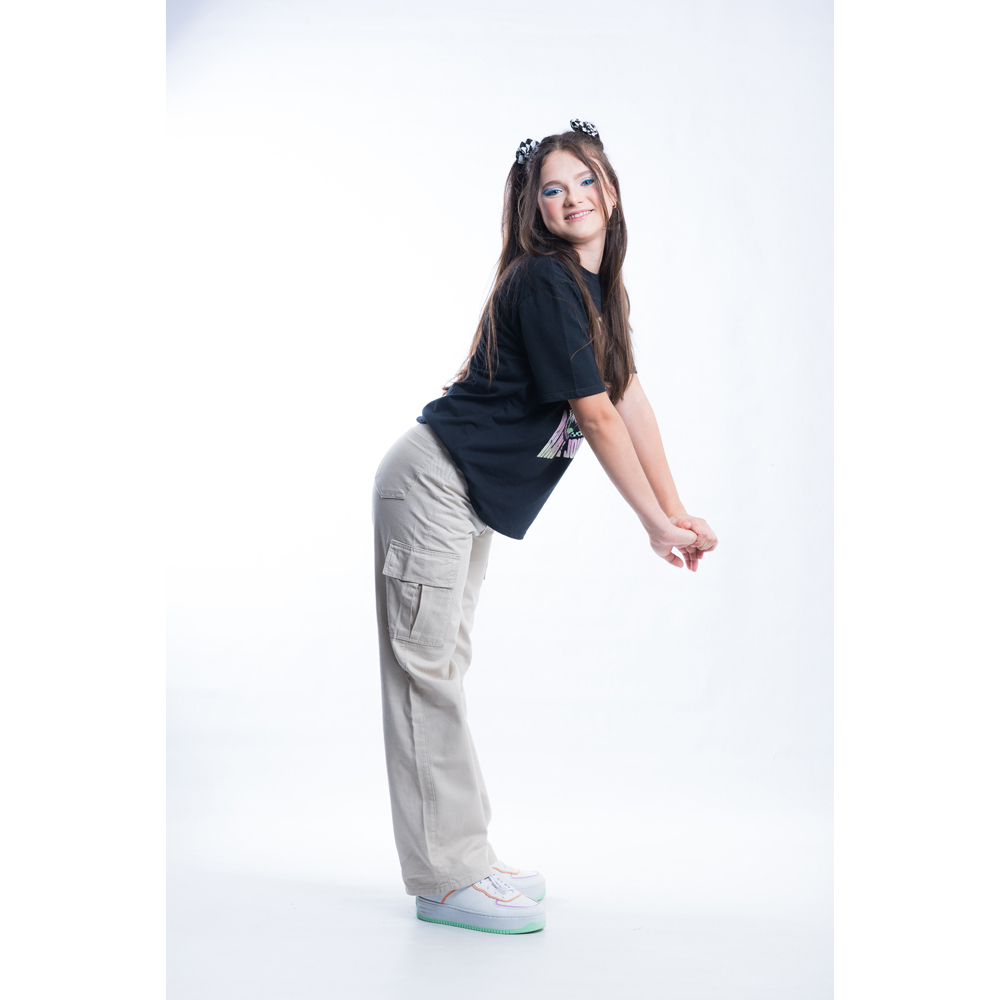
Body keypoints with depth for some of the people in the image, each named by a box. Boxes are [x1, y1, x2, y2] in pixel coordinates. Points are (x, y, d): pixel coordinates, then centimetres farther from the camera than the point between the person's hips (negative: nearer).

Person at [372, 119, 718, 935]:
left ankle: (464, 860, 22)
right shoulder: (543, 282, -19)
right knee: (427, 671, -6)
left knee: (444, 669, 13)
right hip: (433, 482, -10)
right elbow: (597, 418, -18)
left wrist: (680, 514, 1)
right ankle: (446, 879, -1)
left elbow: (632, 402, 6)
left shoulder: (598, 286, 10)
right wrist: (658, 525, -13)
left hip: (472, 498, 10)